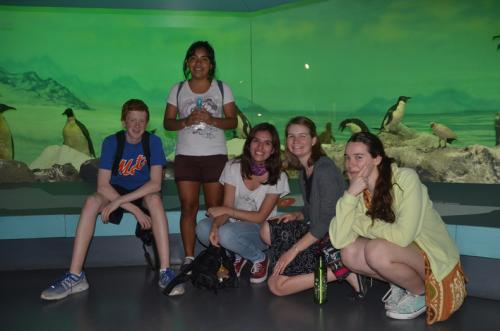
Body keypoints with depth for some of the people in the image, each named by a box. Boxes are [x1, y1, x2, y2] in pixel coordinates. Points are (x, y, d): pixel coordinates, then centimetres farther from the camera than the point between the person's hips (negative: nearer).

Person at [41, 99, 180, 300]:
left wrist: (119, 201, -30)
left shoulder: (153, 142, -15)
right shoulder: (111, 142, -13)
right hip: (116, 191, 1)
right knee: (91, 202, -29)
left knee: (155, 199, -36)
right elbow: (102, 185, -20)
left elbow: (156, 184, -24)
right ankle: (75, 276, -28)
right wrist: (133, 209, -30)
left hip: (144, 193, -1)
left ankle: (165, 271, -37)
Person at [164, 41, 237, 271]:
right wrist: (186, 121, -13)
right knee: (188, 207, -2)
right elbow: (167, 122, 7)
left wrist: (211, 120, -16)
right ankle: (188, 258, 3)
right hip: (186, 156, 1)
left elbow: (232, 121, 3)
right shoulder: (178, 90, 9)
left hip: (215, 156, -1)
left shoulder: (222, 88, 7)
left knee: (215, 207, -2)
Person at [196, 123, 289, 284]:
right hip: (234, 225, 3)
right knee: (203, 228, -26)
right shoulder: (233, 167, -6)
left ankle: (260, 259, -3)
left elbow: (260, 217, -12)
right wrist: (215, 225, -30)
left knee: (227, 234, -33)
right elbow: (227, 207, -8)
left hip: (261, 230, -3)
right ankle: (238, 255, 2)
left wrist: (225, 210, -19)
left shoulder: (278, 177, -12)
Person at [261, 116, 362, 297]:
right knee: (268, 229, 2)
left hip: (332, 239, -9)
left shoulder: (325, 168, -17)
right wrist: (297, 215, 0)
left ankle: (341, 270, -9)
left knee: (276, 284, -11)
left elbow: (327, 219, -21)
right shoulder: (304, 172, 11)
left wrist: (293, 250, -19)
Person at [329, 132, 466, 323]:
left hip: (434, 256, -6)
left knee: (376, 250, -30)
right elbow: (339, 241, -17)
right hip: (401, 256, 6)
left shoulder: (405, 178, -22)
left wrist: (361, 224, -17)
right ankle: (400, 284, 8)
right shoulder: (360, 192, -5)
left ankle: (421, 293, -3)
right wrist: (350, 195, -25)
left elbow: (403, 236, -31)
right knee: (349, 253, -15)